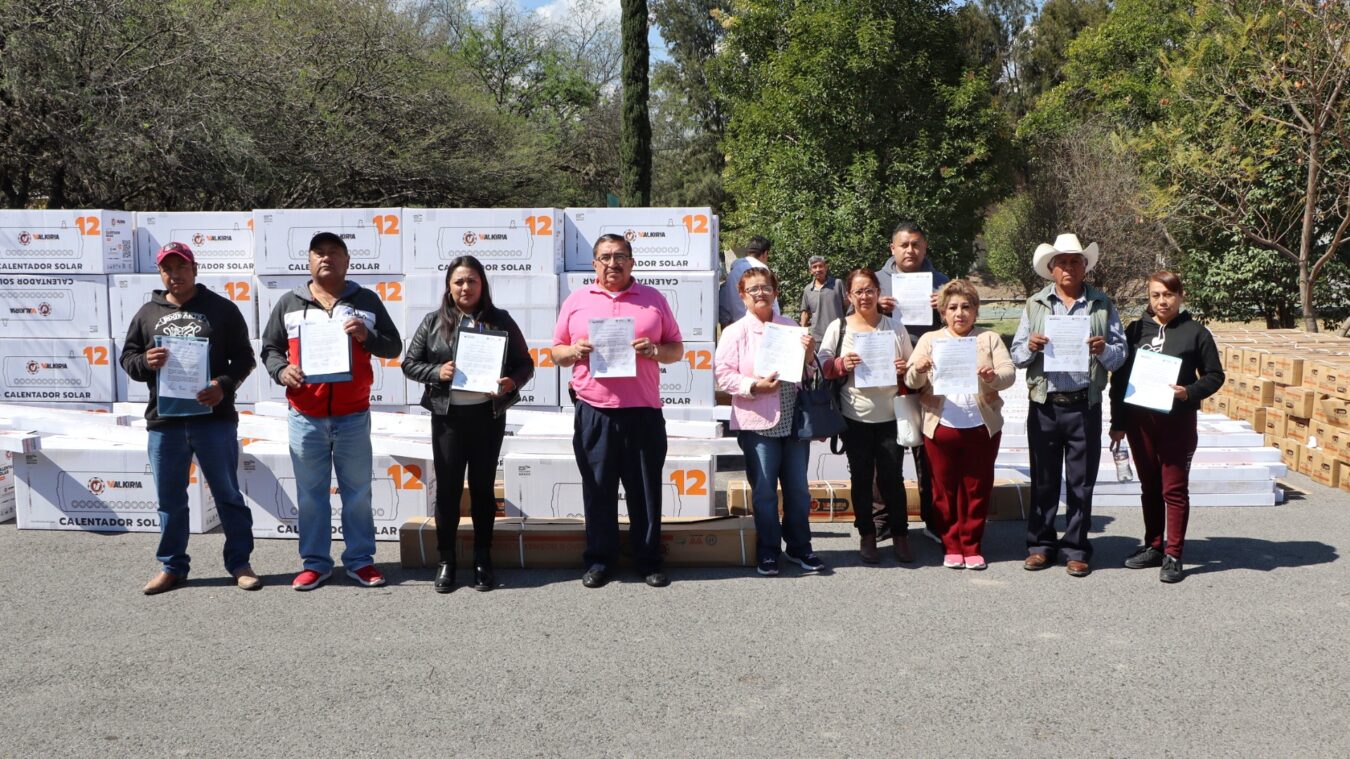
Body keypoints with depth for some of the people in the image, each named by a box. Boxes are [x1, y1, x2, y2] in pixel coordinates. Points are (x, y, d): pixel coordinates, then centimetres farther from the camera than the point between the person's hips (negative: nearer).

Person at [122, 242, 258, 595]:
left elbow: (244, 357, 2)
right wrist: (145, 363, -10)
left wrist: (224, 384, -16)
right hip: (164, 422, 3)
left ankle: (239, 562, 17)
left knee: (228, 495, 6)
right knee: (170, 500, 11)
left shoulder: (221, 308, 3)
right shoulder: (148, 313, 11)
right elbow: (127, 358, 13)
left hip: (215, 418, -3)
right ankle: (172, 567, 24)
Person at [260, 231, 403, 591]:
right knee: (311, 494, 6)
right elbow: (270, 348, 13)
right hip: (306, 417, 1)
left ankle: (360, 560, 17)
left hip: (353, 416, 0)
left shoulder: (367, 301, 7)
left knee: (357, 492, 6)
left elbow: (393, 347, 6)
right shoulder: (289, 303, 8)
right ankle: (315, 563, 16)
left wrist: (367, 336, -13)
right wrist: (280, 370, -8)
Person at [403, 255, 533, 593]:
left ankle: (483, 560, 19)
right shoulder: (433, 322, 3)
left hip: (488, 416, 0)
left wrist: (512, 382, -17)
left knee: (483, 488, 8)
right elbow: (409, 364, 5)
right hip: (447, 416, 0)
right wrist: (437, 372, -14)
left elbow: (525, 363, 4)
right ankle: (446, 560, 16)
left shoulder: (500, 320, 3)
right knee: (447, 489, 4)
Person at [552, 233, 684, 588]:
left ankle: (649, 559, 17)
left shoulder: (654, 299, 9)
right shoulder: (576, 301, 10)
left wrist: (655, 350, -9)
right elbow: (556, 353, 13)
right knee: (598, 489, 6)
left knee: (645, 489, 6)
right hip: (593, 412, 0)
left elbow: (677, 349, 11)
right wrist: (575, 351, -8)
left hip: (643, 412, 0)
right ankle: (600, 559, 17)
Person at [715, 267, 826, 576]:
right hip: (758, 422, -3)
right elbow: (723, 374, -6)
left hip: (794, 420, 4)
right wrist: (754, 386, -18)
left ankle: (799, 547, 25)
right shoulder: (735, 332, 0)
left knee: (798, 489, 10)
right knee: (764, 491, 3)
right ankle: (768, 551, 16)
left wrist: (809, 356, -3)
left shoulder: (790, 327, 12)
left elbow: (806, 373, 19)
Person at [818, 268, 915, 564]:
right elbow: (822, 366, 1)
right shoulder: (838, 327, 3)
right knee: (861, 477, 8)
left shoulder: (895, 327, 7)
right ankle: (866, 535, 20)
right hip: (855, 416, 0)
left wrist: (904, 370, -9)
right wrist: (841, 364, -17)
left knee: (891, 476, 3)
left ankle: (900, 535, 18)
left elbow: (912, 367, 13)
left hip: (890, 416, 0)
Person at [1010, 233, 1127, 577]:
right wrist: (1030, 347, -15)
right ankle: (1041, 544, 17)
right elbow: (1017, 355, 6)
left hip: (1084, 406, -1)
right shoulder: (1035, 305, 9)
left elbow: (1120, 355, 5)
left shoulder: (1102, 305, 7)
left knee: (1081, 481, 5)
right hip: (1044, 405, 1)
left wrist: (1104, 351, -16)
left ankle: (1076, 549, 15)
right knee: (1043, 478, 8)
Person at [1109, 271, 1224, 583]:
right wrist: (1118, 422, 5)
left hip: (1177, 421, -3)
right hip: (1139, 419, 3)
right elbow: (1119, 376, 7)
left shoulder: (1195, 332, -1)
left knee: (1174, 489, 0)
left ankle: (1173, 555, 7)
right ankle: (1153, 547, 24)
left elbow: (1215, 375, 2)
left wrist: (1190, 392, -18)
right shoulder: (1135, 330, 6)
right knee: (1149, 487, 13)